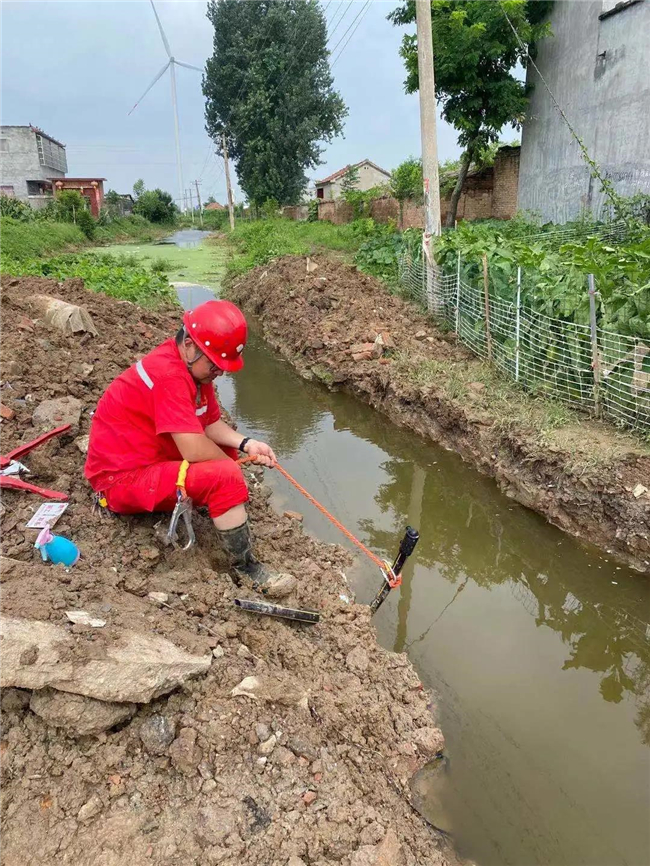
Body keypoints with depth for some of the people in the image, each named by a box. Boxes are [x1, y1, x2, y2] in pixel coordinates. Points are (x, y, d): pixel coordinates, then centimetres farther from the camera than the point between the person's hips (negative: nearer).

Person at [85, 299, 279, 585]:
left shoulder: (193, 365, 3)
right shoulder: (168, 373, -27)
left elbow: (210, 424, 7)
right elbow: (195, 450, -30)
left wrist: (245, 444, -11)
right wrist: (231, 464, -11)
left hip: (152, 458, 10)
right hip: (123, 478, -10)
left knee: (227, 449, 16)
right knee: (226, 476, -26)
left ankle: (172, 506, 7)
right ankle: (245, 568, -9)